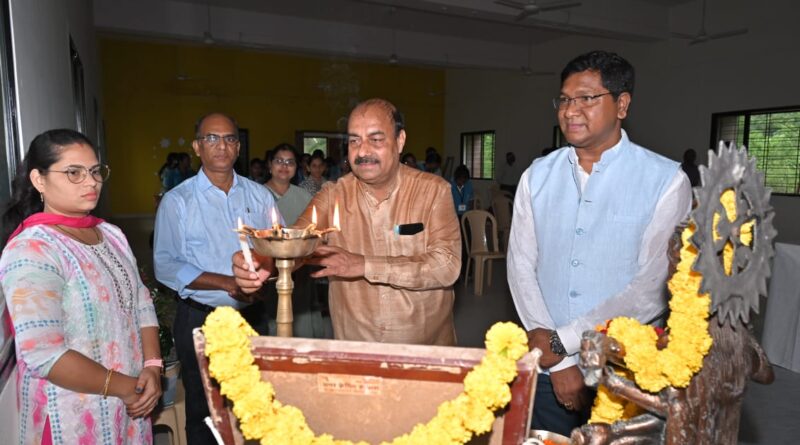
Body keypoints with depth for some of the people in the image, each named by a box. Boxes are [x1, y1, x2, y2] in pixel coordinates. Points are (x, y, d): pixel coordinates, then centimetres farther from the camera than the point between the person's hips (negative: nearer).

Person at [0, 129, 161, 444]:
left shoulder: (111, 234, 4)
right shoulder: (31, 251, -19)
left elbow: (141, 303, 5)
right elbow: (43, 353, -25)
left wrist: (152, 366, -8)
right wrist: (124, 387, -18)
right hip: (75, 416, -6)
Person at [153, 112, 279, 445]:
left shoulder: (259, 195, 4)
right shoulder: (177, 201, -5)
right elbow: (166, 267, -10)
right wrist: (227, 283, -18)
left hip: (251, 316, 3)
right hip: (201, 318, -2)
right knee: (203, 411, 14)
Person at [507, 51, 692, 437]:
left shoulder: (666, 181, -10)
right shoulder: (537, 176, 0)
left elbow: (653, 288, -16)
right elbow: (521, 266, -5)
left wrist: (561, 340, -15)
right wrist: (559, 362, -10)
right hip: (547, 365, 3)